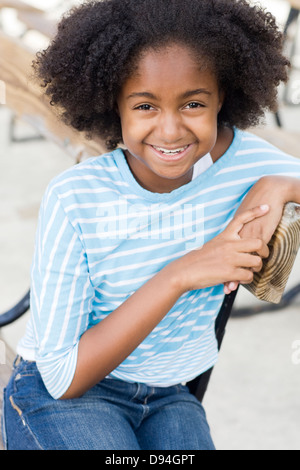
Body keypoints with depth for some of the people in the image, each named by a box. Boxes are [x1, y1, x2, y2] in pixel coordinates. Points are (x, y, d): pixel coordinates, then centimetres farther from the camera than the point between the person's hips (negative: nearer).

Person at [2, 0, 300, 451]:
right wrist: (180, 275, -28)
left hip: (170, 398, 2)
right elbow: (63, 377, -20)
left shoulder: (240, 157, -11)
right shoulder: (74, 200, -21)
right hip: (60, 397, -1)